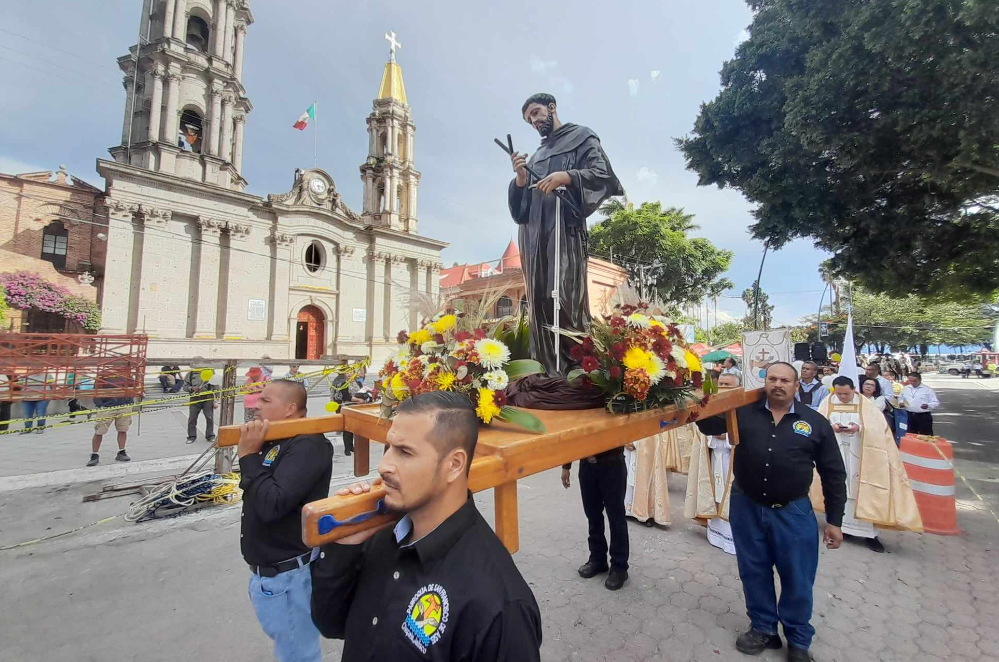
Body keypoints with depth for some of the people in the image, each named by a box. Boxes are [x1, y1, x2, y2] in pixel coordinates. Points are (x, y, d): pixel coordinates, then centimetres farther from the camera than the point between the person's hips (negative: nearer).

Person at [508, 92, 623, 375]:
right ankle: (549, 374, -2)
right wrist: (520, 178, 4)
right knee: (539, 301, -4)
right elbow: (521, 205, 23)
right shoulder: (536, 155, 29)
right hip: (535, 233, 5)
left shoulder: (581, 137, 15)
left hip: (565, 227, -5)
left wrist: (566, 176, -16)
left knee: (567, 296, -16)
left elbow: (601, 173, -1)